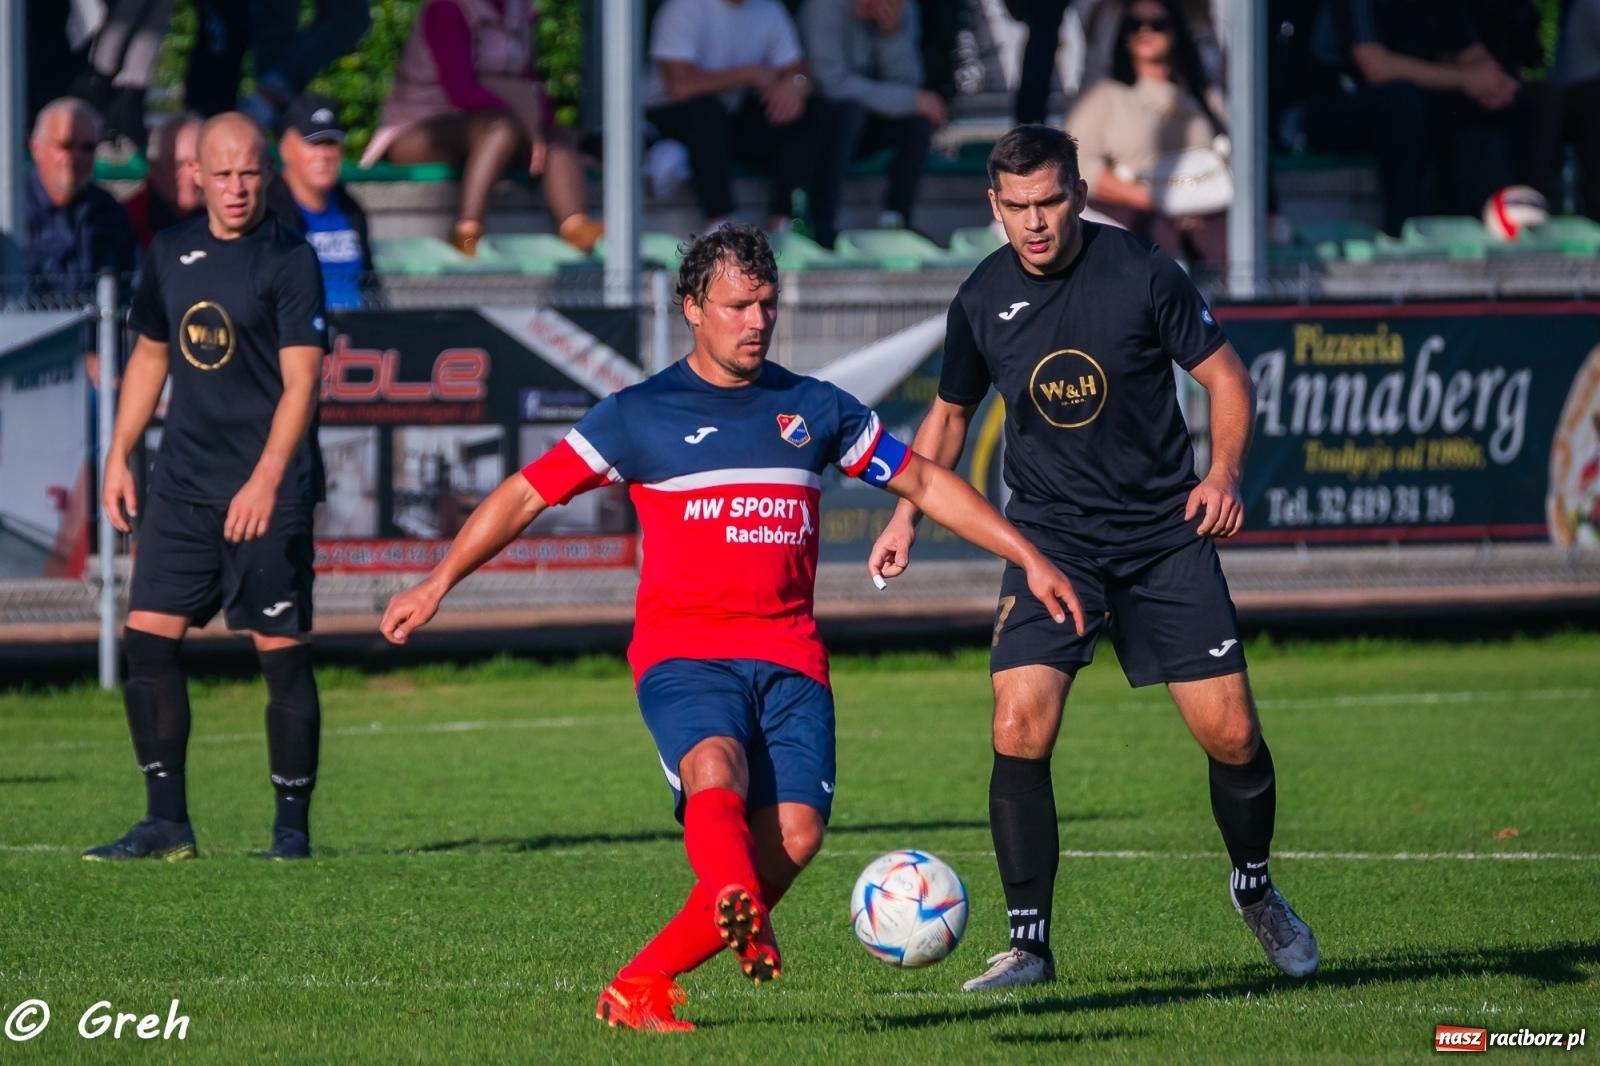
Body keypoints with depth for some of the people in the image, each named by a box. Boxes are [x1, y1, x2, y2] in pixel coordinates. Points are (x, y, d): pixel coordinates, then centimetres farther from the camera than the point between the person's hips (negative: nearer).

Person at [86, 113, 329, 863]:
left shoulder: (289, 260, -7)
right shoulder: (172, 253, 11)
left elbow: (300, 381, -13)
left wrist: (266, 478, -23)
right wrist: (118, 458, 16)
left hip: (265, 494, -6)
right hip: (182, 484, 6)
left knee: (282, 652, -4)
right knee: (147, 638, 0)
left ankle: (293, 828, 5)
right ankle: (166, 823, 6)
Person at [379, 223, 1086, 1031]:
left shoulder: (815, 410, 15)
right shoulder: (641, 415, 6)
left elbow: (925, 483, 23)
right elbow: (527, 493, 8)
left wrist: (1029, 559, 19)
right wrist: (440, 582, -1)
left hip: (789, 658, 3)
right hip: (683, 652, -3)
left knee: (794, 834, -18)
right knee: (717, 774, -34)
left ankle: (639, 988, -9)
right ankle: (742, 920, -63)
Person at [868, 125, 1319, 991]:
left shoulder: (1142, 275, -9)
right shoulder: (983, 300, -1)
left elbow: (1224, 376, 0)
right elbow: (950, 414, 16)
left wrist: (1224, 473, -16)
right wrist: (906, 515, 6)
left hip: (1164, 532, -1)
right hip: (1049, 537, 1)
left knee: (1231, 734, -3)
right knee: (1019, 729, -17)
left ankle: (1255, 888, 27)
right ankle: (1029, 942, -7)